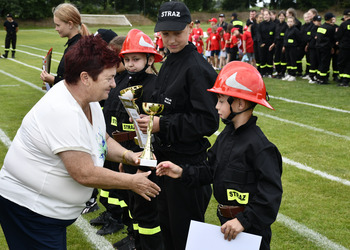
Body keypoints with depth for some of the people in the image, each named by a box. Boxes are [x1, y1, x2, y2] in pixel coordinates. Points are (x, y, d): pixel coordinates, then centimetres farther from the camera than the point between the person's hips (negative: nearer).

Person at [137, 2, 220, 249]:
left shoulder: (197, 68, -18)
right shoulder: (169, 64, 10)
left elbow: (208, 121, -22)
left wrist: (162, 125, -23)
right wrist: (151, 114, 3)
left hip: (187, 161, -9)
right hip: (166, 157, 9)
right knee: (167, 223, 20)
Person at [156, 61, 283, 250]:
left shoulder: (258, 145, -22)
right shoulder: (226, 135, 5)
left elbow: (271, 192, -24)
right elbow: (210, 171, 14)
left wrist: (244, 220, -27)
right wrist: (183, 173, 1)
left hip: (251, 228, -8)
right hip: (227, 221, 8)